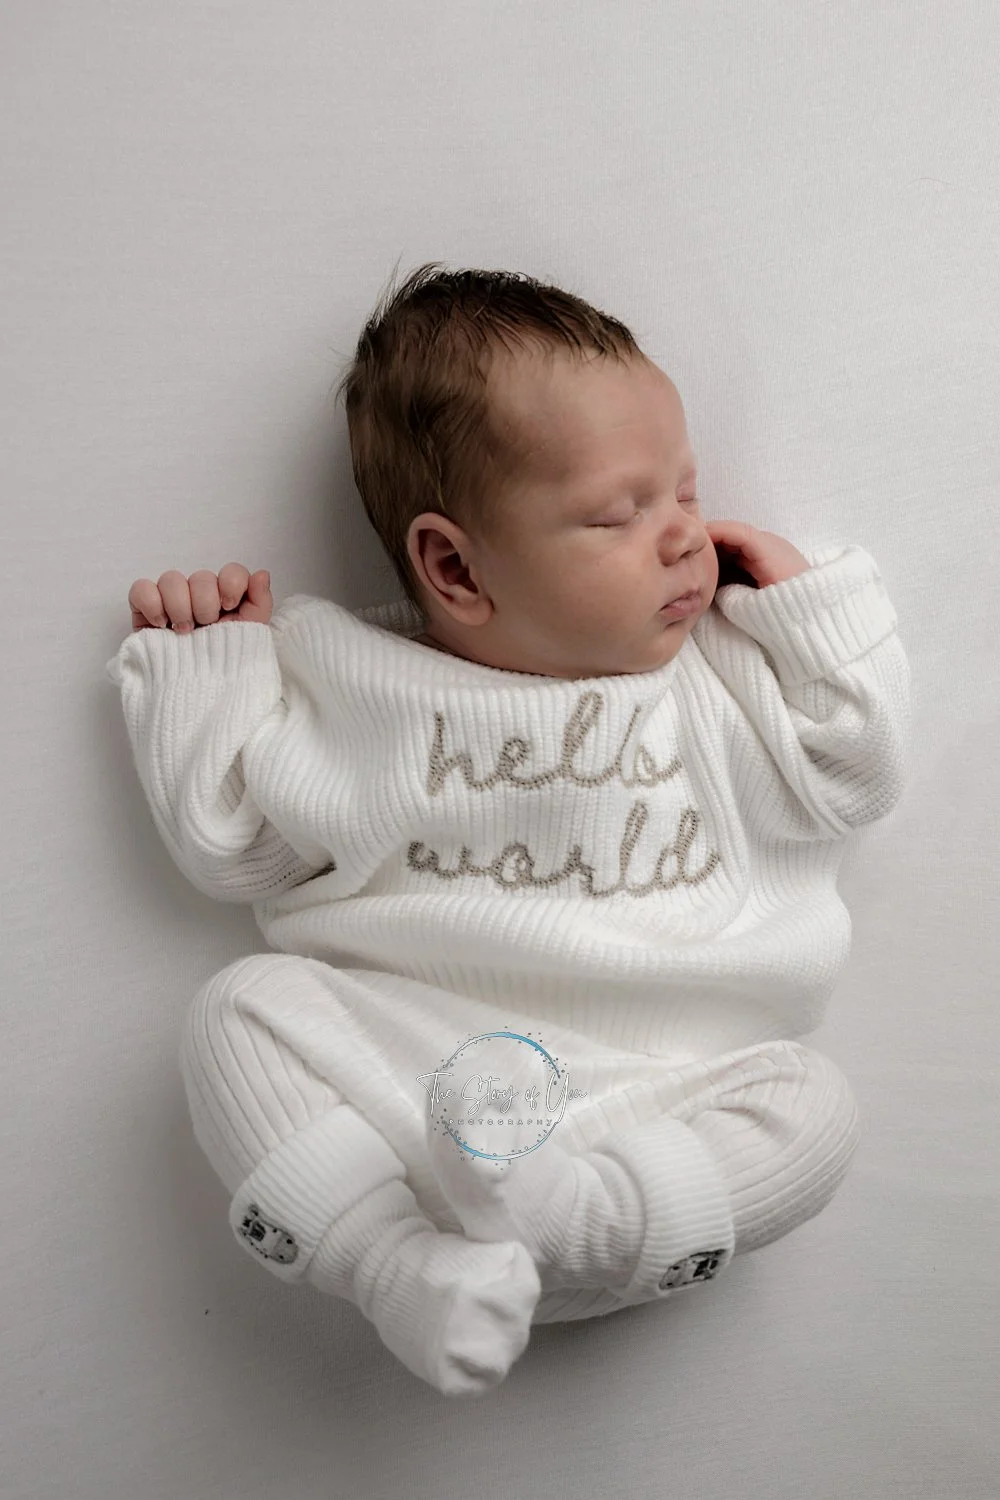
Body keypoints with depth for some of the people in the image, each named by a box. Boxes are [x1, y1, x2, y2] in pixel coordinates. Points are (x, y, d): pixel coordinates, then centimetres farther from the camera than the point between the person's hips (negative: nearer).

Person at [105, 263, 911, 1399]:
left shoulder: (719, 678, 10)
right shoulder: (355, 687, 4)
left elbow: (851, 780, 16)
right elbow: (227, 841, 10)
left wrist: (814, 605, 10)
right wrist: (197, 659, 7)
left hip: (658, 1087, 2)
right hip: (398, 1079, -1)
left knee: (812, 1103, -21)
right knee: (246, 1010, -21)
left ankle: (550, 1212, -35)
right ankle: (404, 1264, -32)